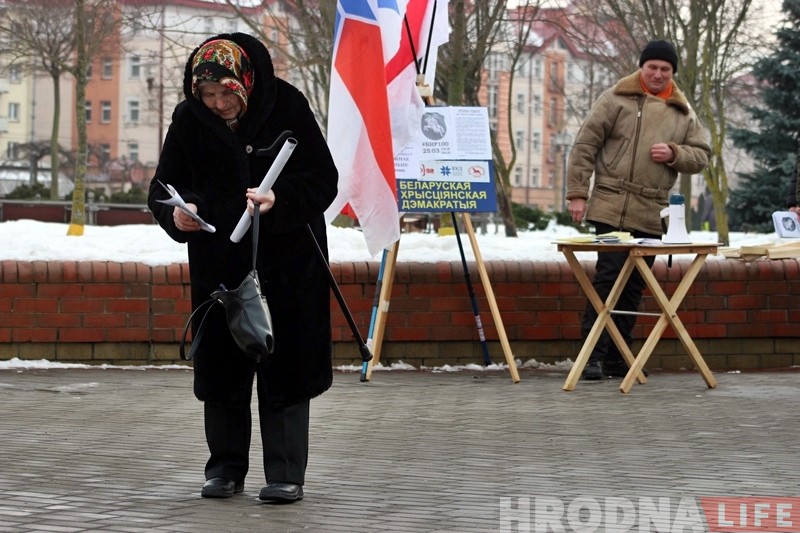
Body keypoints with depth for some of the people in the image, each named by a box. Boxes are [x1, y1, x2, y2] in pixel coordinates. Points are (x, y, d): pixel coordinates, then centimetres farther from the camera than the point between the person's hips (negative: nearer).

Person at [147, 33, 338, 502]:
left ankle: (287, 475, 6)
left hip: (287, 258, -2)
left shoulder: (287, 106, -12)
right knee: (220, 367, 7)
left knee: (285, 368, 0)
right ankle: (226, 468, 20)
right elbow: (163, 188, -2)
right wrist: (176, 212, -25)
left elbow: (324, 180, -11)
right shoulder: (189, 119, -6)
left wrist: (279, 198, -30)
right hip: (218, 264, 3)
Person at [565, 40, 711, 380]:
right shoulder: (617, 99, 1)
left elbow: (701, 156, 15)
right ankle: (593, 355, -9)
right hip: (612, 208, -5)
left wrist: (674, 154, -6)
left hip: (652, 216, 5)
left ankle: (617, 358, 15)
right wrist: (577, 193, -6)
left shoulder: (682, 112, 14)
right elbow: (585, 145, -1)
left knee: (633, 287, 8)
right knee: (608, 277, -11)